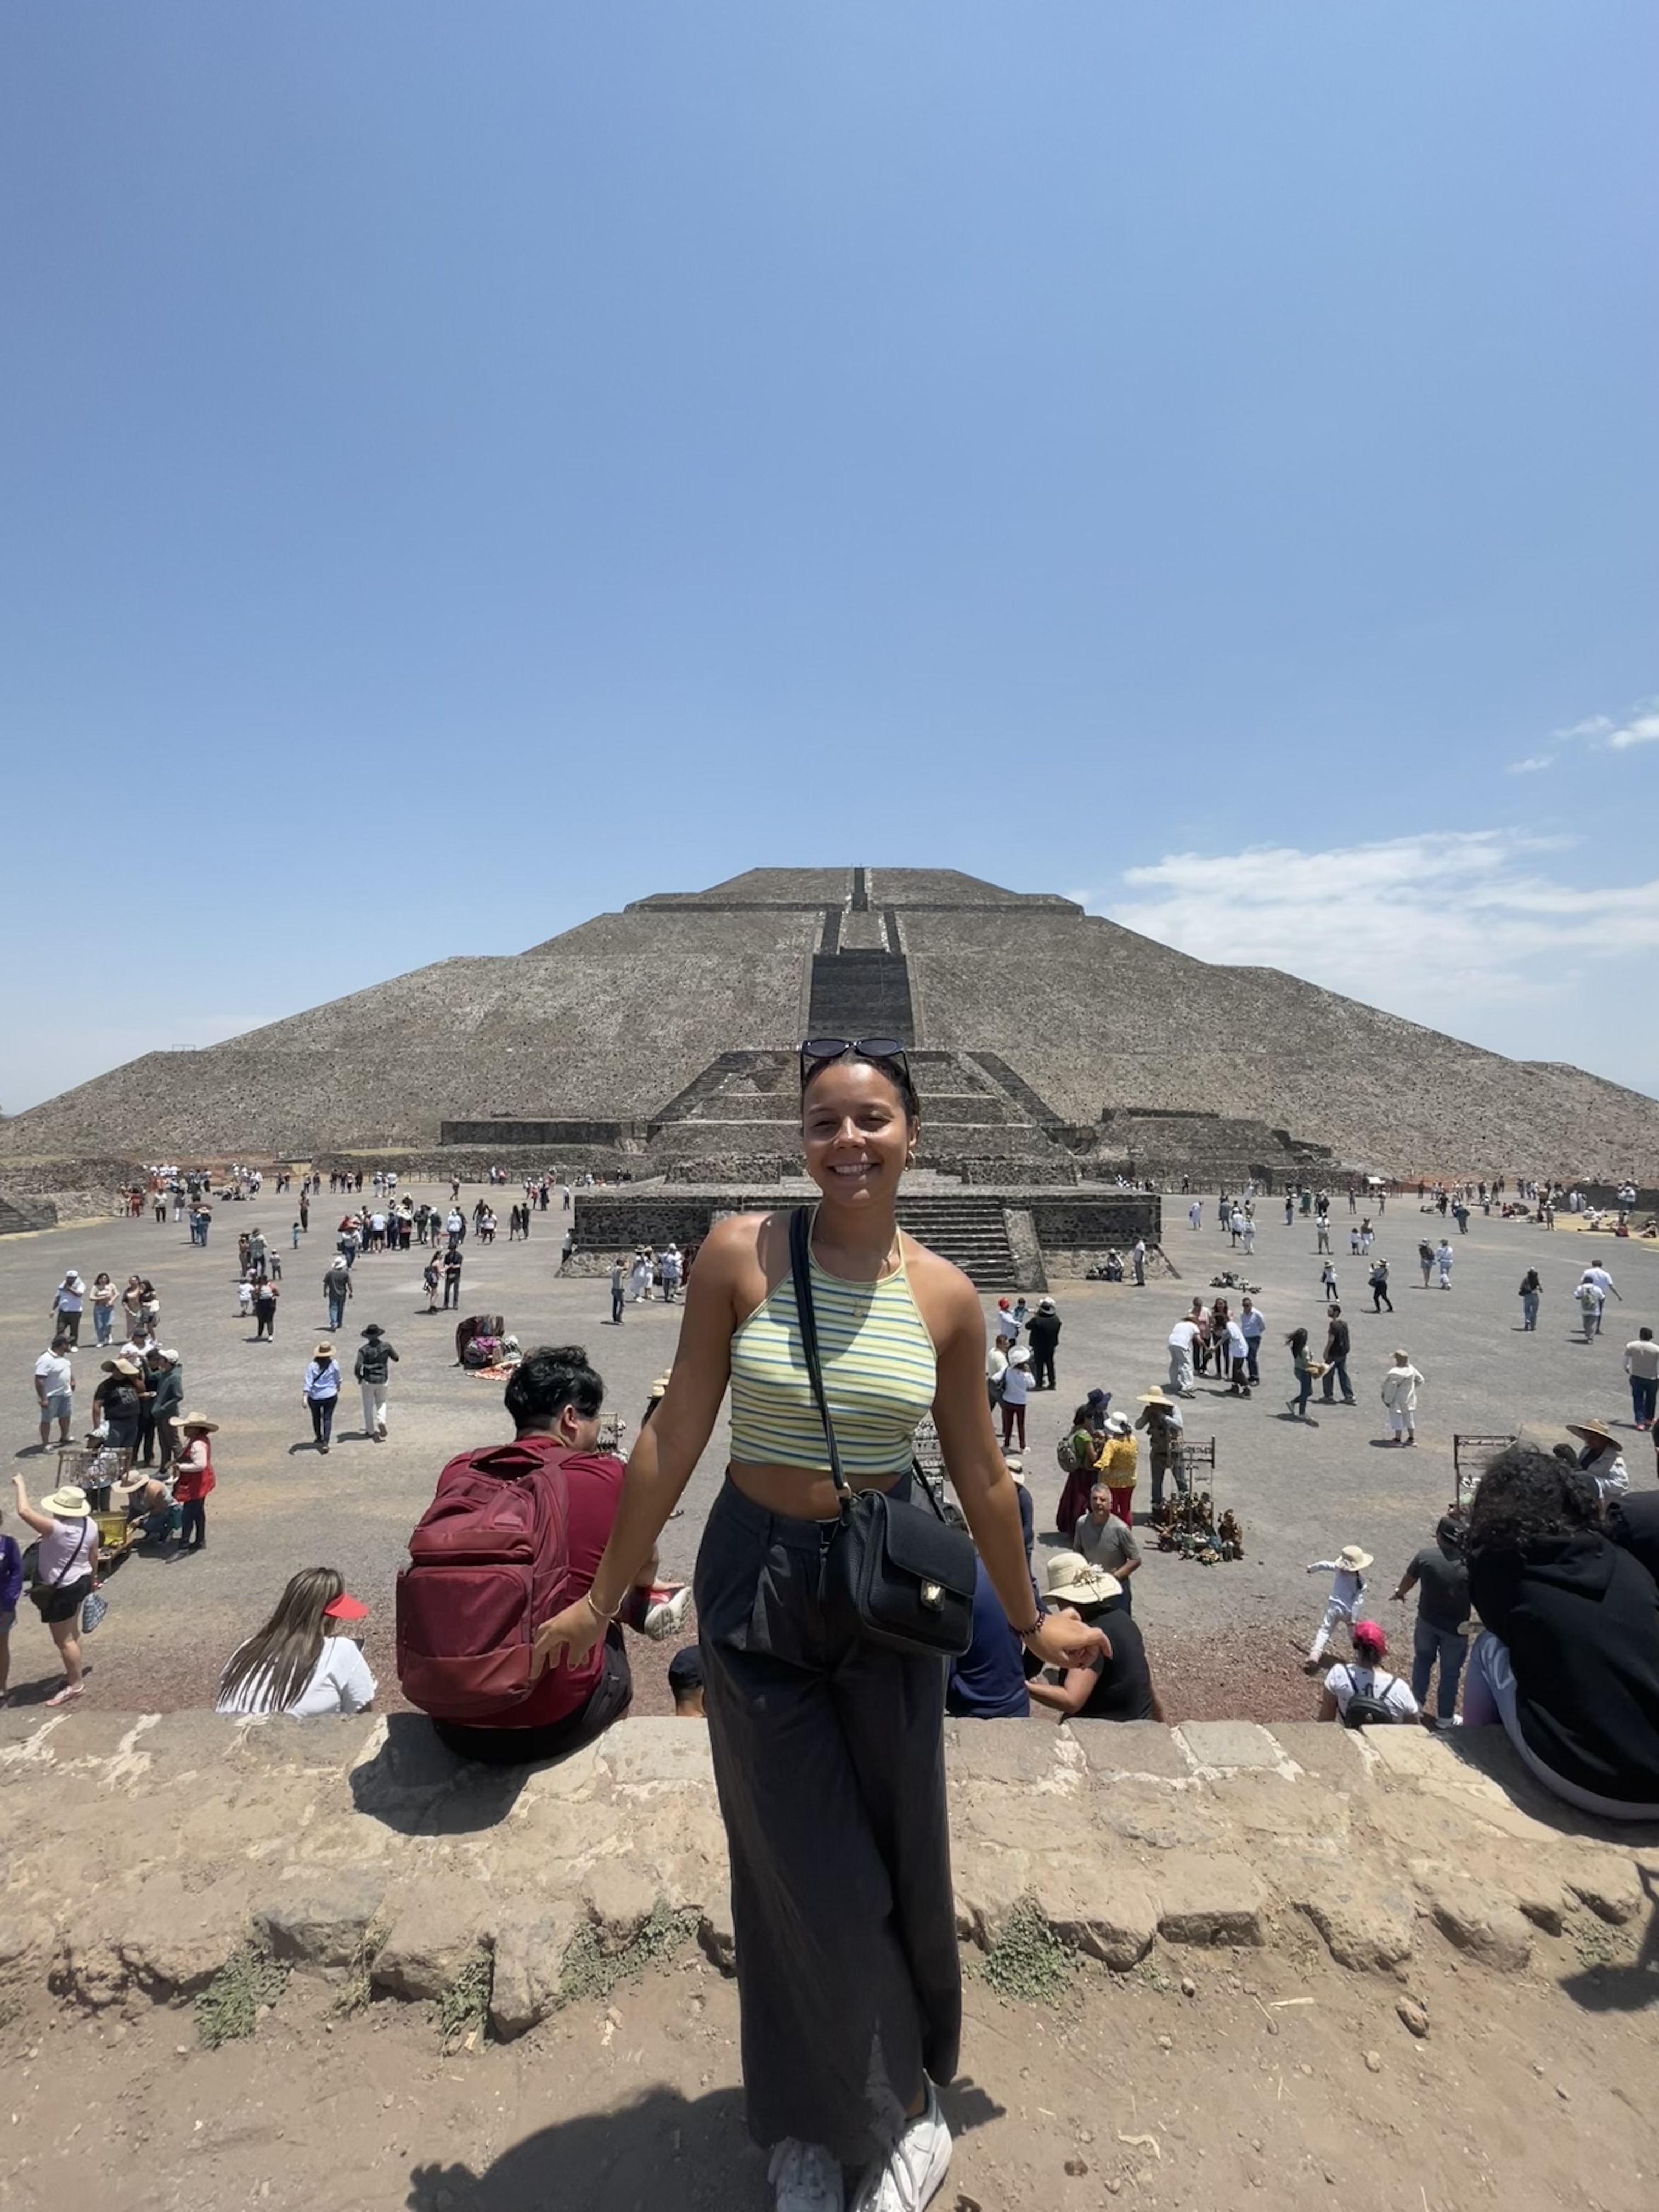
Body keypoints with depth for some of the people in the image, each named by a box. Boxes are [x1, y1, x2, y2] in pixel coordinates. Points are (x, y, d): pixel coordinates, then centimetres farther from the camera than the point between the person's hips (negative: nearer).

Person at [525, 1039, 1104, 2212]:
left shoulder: (944, 1293, -7)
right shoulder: (741, 1252, -13)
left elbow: (981, 1474, 4)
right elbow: (676, 1434, -6)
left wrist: (1031, 1620, 13)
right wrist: (604, 1597, 0)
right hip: (754, 1582, -1)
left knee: (897, 1852, 17)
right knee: (797, 1868, 14)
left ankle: (904, 2104, 47)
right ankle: (813, 2117, 44)